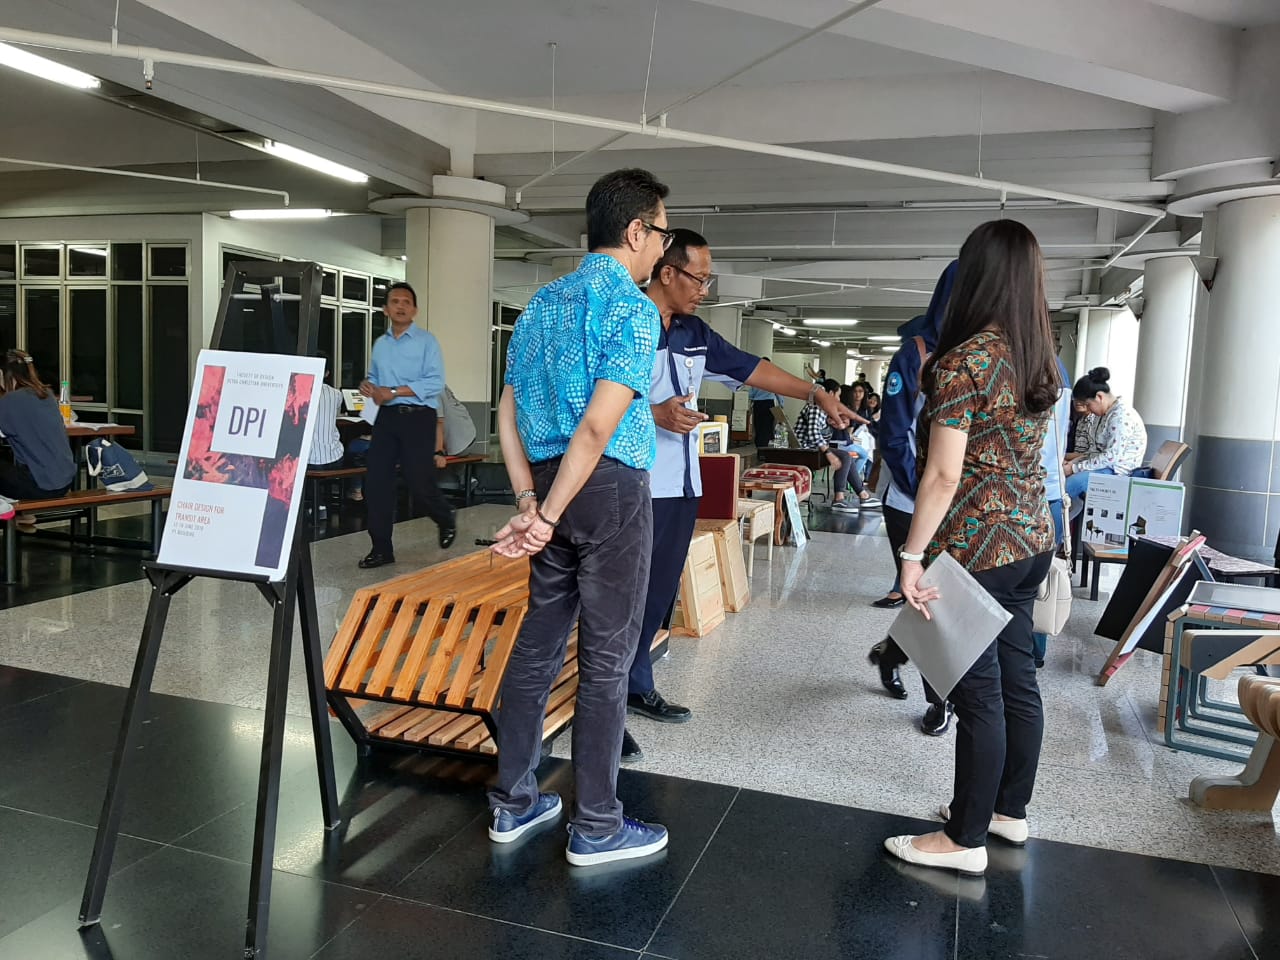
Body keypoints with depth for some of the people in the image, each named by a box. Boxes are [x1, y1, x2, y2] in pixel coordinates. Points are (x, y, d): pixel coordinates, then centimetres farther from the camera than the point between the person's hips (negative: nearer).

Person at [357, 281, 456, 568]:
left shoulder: (426, 341, -4)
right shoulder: (380, 344, 15)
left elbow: (435, 381, -14)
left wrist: (393, 391, -18)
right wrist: (368, 386, -4)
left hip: (417, 417, -6)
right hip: (386, 417, 6)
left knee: (419, 482, -5)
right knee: (375, 482, 1)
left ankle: (446, 520, 28)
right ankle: (381, 549, 10)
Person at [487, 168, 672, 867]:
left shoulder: (541, 304, 13)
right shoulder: (634, 311, -11)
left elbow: (508, 414, 10)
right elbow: (597, 427, -20)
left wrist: (529, 504, 5)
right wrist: (546, 516, -15)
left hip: (549, 484, 8)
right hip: (610, 491, -7)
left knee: (537, 644, 14)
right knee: (606, 660, 2)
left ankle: (513, 802, 26)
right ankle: (596, 828, 15)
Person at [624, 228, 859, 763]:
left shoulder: (694, 334, 14)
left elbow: (750, 368, 19)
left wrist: (816, 394, 17)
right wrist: (655, 414, -21)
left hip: (680, 488, 8)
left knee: (659, 596, 14)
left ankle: (638, 688, 28)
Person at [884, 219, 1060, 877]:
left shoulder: (964, 360, -17)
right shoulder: (1042, 360, 7)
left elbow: (944, 476, -20)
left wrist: (912, 556, -15)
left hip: (977, 547, -8)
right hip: (1031, 539, 8)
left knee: (979, 691, 1)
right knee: (1017, 678, 17)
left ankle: (965, 839, 15)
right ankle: (1009, 809, 34)